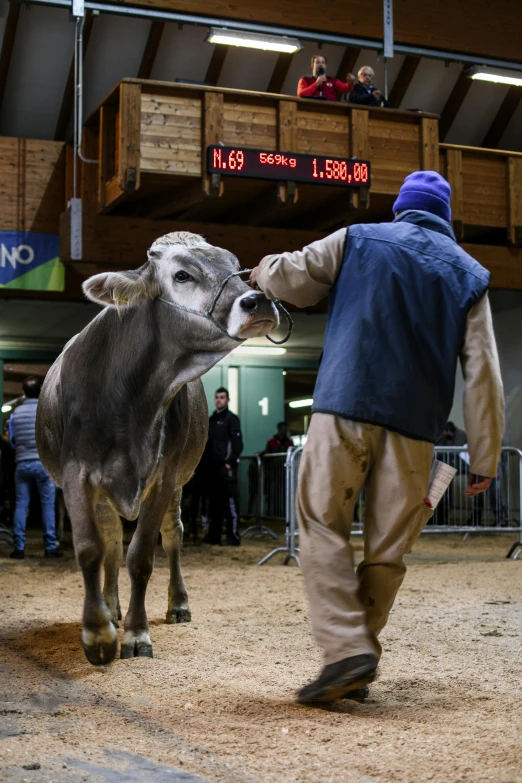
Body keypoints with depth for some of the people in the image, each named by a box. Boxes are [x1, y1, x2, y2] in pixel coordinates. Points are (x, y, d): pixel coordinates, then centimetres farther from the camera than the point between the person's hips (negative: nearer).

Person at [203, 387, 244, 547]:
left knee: (230, 501, -8)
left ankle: (233, 536, -7)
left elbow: (237, 443, -8)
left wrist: (231, 462, -16)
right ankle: (214, 535, 14)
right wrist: (206, 462, 12)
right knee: (214, 502, 9)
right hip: (212, 467, 7)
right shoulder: (211, 420, 20)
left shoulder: (231, 418, -1)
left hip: (226, 466, -7)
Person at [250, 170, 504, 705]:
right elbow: (484, 374, 8)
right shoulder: (469, 274, 14)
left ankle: (348, 648, -12)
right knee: (387, 549, 9)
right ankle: (357, 666, 12)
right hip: (415, 425, 3)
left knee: (322, 525, 2)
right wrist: (484, 459, 9)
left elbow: (290, 278, 12)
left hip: (345, 408, -2)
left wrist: (260, 270, 37)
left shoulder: (359, 240, 10)